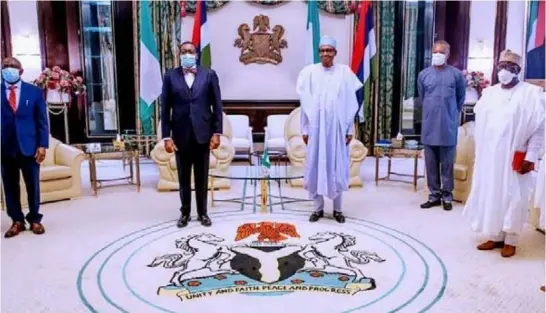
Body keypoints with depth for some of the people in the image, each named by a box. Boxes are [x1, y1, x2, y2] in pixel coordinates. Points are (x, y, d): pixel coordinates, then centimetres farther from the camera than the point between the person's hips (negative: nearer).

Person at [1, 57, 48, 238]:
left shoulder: (34, 91, 6)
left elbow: (42, 121, 3)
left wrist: (42, 145, -6)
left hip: (29, 146, 0)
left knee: (33, 185, 6)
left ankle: (34, 220, 19)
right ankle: (17, 221, 18)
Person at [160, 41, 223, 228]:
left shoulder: (209, 75, 2)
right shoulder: (170, 76, 2)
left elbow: (217, 106, 1)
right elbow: (165, 108, 0)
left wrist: (217, 132, -5)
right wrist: (166, 136, -6)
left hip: (203, 133, 0)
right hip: (181, 134, 0)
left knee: (202, 177, 9)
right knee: (184, 177, 10)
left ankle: (202, 212, 23)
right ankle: (185, 212, 24)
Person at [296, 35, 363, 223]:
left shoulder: (345, 72, 1)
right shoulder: (309, 72, 1)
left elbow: (350, 103, 3)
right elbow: (305, 103, 3)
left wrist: (349, 129, 0)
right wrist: (305, 129, 1)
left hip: (337, 127, 0)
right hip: (316, 127, 0)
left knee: (337, 166, 5)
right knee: (316, 166, 4)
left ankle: (337, 209, 17)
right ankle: (318, 207, 17)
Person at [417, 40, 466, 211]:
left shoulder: (456, 74, -2)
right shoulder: (423, 75, 4)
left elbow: (461, 98, 11)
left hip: (448, 127, -2)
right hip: (429, 126, 2)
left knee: (447, 164, 4)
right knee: (431, 164, 7)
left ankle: (447, 196, 13)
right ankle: (434, 195, 17)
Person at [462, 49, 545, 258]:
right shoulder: (489, 93, 11)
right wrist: (478, 153, 9)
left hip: (514, 158, -5)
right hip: (489, 156, 5)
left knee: (513, 197, 2)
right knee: (490, 196, 8)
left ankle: (510, 240, 13)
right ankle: (495, 237, 20)